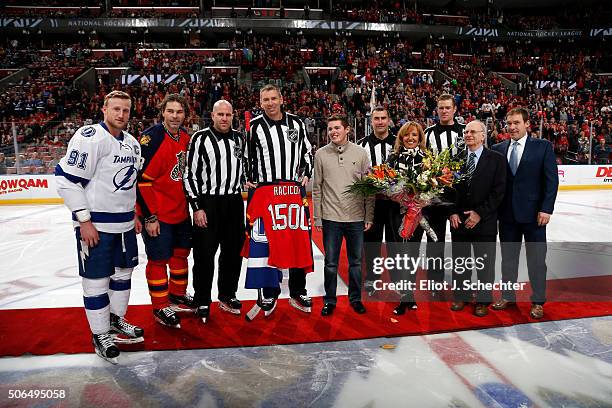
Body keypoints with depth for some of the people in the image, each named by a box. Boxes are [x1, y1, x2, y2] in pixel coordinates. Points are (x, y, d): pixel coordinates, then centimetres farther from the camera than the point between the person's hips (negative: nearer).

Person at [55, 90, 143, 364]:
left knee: (123, 271, 18)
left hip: (124, 223, 8)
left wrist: (135, 214, 18)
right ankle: (100, 335, 18)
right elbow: (67, 179, -18)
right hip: (95, 225, -8)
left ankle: (116, 320, 37)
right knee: (97, 279, 2)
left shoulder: (132, 143, 11)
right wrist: (84, 220, -19)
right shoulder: (90, 137, -15)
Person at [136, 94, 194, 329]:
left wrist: (190, 203, 18)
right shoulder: (151, 138, -19)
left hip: (180, 210, 8)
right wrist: (149, 216, -20)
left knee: (181, 252, 19)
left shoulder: (186, 136, 5)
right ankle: (160, 307, 18)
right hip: (156, 213, -8)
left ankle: (177, 294, 38)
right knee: (159, 259, 2)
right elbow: (141, 180, -20)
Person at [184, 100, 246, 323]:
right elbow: (190, 174, -7)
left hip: (234, 202, 5)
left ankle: (227, 296, 28)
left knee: (233, 252, 11)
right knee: (205, 255, 1)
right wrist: (197, 207, -11)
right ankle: (202, 302, 16)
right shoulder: (200, 138, -5)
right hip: (208, 203, -4)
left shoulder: (239, 138, 9)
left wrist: (242, 190, 14)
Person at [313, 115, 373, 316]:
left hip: (356, 217, 1)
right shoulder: (321, 154, 2)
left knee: (356, 261, 11)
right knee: (331, 262, 7)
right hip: (331, 217, 0)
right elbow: (317, 188, 4)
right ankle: (329, 300, 22)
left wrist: (369, 217, -1)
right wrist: (317, 217, 1)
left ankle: (355, 298, 27)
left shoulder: (360, 153, 2)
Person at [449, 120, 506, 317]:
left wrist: (480, 213, -12)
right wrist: (453, 212, -5)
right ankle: (461, 296, 29)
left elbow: (499, 190, -7)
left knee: (484, 262, 7)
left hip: (484, 221, -2)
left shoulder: (496, 159, -2)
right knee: (459, 261, 12)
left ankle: (483, 300, 23)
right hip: (459, 220, 3)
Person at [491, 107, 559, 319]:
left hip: (533, 214, -2)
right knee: (508, 257, 13)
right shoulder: (498, 149, 5)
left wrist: (546, 209, -11)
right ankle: (508, 296, 28)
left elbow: (551, 180, -4)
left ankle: (538, 301, 22)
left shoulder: (543, 147, -1)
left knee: (536, 259, 8)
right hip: (507, 214, 3)